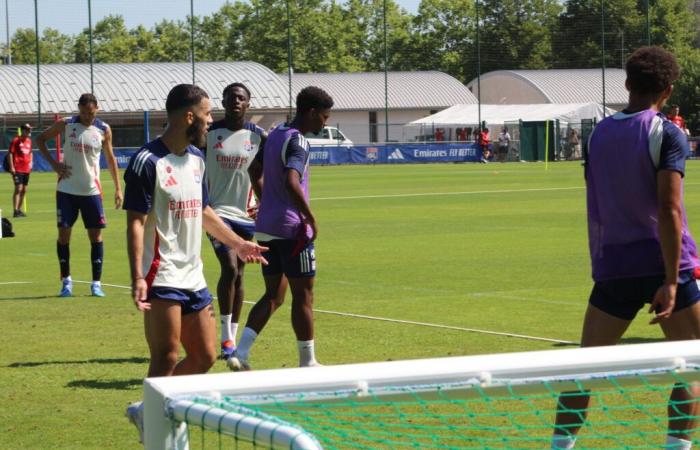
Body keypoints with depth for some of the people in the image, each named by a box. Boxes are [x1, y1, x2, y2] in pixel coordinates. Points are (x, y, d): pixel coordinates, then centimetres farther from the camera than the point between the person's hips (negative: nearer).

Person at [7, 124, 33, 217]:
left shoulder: (29, 141, 14)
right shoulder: (16, 140, -7)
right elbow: (10, 153, -10)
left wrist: (30, 163, 13)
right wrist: (11, 167, -15)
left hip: (26, 169, 8)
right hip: (17, 169, -8)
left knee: (24, 190, 11)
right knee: (18, 188, -13)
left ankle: (19, 209, 20)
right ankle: (15, 211, -14)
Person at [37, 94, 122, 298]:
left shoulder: (104, 130, -1)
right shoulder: (66, 125, -4)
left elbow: (110, 159, 9)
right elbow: (40, 139, 8)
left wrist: (117, 188, 6)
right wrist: (53, 163, -4)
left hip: (91, 191, 1)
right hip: (67, 189, 0)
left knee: (96, 235, -1)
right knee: (64, 233, 0)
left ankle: (96, 283, 5)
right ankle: (66, 281, 13)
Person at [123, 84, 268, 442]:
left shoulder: (196, 158, 13)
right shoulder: (147, 162, -13)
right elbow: (135, 223, -16)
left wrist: (237, 243, 31)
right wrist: (137, 277, -23)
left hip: (193, 277, 9)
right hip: (162, 278, -8)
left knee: (204, 356, 9)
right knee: (166, 358, -9)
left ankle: (147, 411, 23)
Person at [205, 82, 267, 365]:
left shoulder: (259, 136, 2)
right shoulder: (209, 133, -3)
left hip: (245, 212, 3)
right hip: (218, 211, -3)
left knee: (238, 274, 8)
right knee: (229, 268, -17)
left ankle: (232, 337, 17)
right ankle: (226, 336, -9)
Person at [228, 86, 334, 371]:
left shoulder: (275, 135, 13)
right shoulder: (297, 142, -15)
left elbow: (255, 171, 26)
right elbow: (291, 183, -30)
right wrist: (311, 219, -20)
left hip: (266, 228, 9)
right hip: (291, 229, -9)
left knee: (273, 295, 12)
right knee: (303, 296, 3)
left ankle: (240, 354, 1)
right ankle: (307, 362, 10)